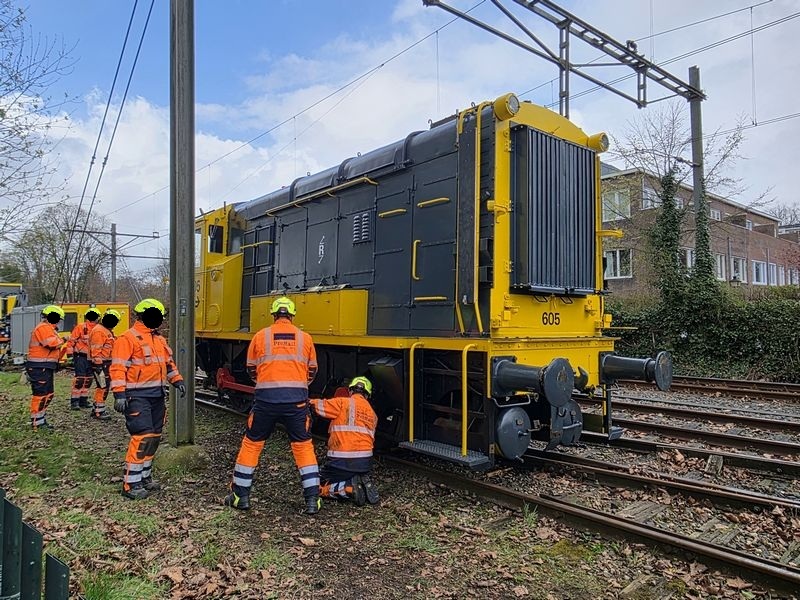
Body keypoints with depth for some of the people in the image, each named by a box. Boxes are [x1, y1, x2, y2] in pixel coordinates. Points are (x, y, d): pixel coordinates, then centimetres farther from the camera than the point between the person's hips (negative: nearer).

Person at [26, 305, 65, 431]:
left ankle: (41, 420, 26)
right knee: (40, 395, -6)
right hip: (40, 367, -11)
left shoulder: (48, 328, 20)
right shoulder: (43, 328, -14)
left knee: (48, 394, 17)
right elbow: (53, 343, -27)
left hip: (46, 367, 11)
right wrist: (62, 340, -8)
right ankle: (37, 423, 0)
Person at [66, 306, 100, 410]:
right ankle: (74, 401, -5)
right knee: (80, 378, -12)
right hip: (80, 356, -6)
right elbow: (71, 341, -8)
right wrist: (70, 354, -12)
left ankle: (83, 400, 21)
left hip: (91, 358, 6)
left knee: (88, 379, 10)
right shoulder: (80, 327, -9)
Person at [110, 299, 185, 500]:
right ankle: (130, 484, -4)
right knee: (142, 436, -14)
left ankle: (144, 477, 26)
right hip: (137, 396, -9)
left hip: (157, 395, 9)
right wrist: (119, 393, -22)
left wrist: (177, 380, 10)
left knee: (154, 437, 13)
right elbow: (118, 368, -15)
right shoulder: (128, 339, -10)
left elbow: (168, 363, 23)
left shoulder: (160, 340, 16)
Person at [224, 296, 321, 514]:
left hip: (266, 398, 0)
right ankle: (312, 500, 9)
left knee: (251, 444, 15)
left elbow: (251, 370, 14)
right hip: (296, 400, 1)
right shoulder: (305, 338, 6)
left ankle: (240, 496, 24)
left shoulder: (261, 336, 4)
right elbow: (312, 372, 15)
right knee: (303, 446, 10)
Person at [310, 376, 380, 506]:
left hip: (341, 460, -5)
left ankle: (350, 488, -14)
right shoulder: (373, 414, 16)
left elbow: (321, 406, -7)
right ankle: (365, 484, 0)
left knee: (321, 487, 10)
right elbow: (370, 439, 15)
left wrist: (312, 402, 9)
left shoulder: (343, 402, -2)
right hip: (366, 461, 6)